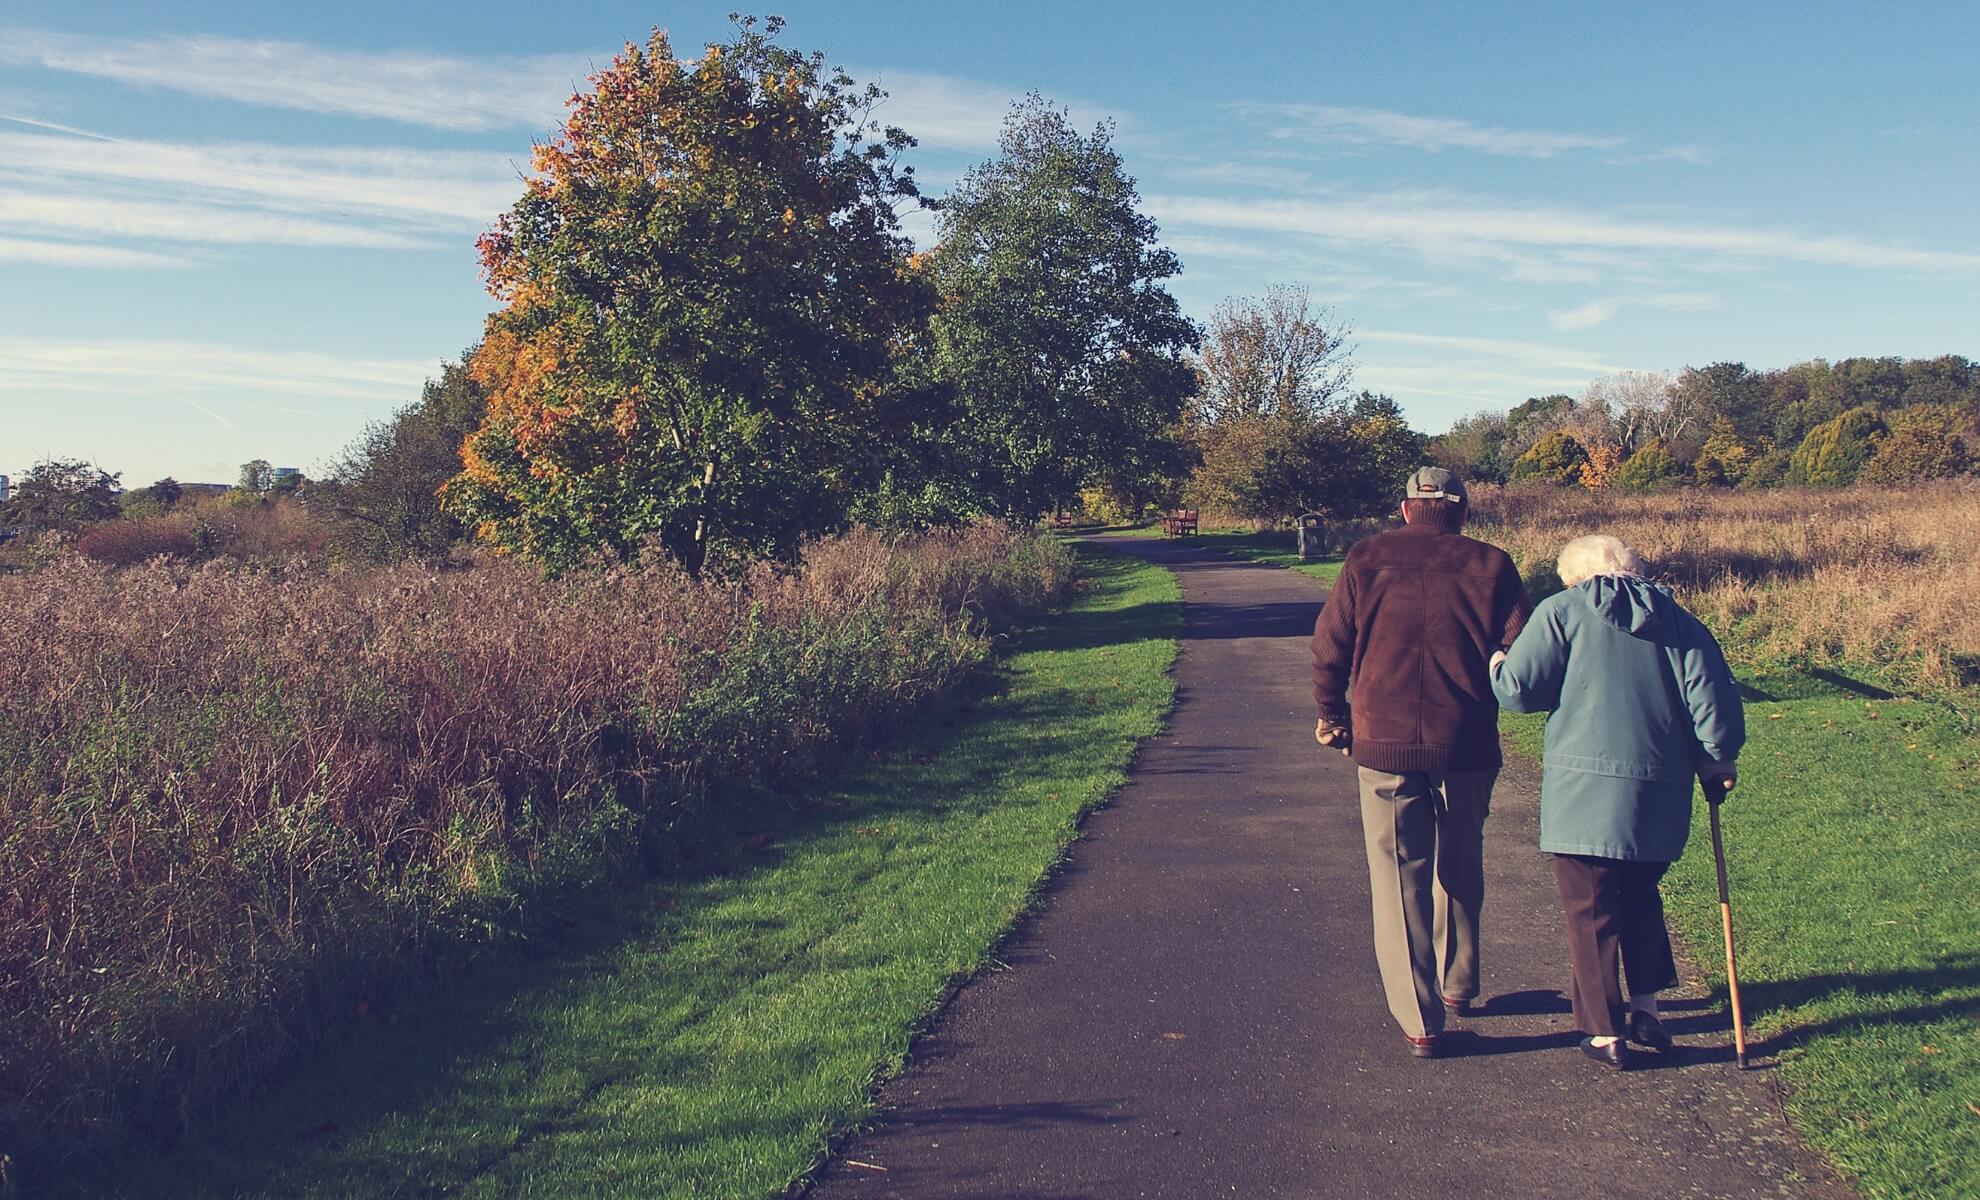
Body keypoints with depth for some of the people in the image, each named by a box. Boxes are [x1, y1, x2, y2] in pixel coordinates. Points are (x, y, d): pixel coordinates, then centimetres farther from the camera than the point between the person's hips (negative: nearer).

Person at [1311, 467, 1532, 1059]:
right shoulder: (1490, 565, 1)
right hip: (1467, 746, 1)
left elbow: (1329, 644, 1)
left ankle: (1419, 1020, 5)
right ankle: (1457, 982, 38)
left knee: (1398, 878, 6)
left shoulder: (1368, 559, 1)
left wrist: (1331, 715, 15)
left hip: (1384, 744, -1)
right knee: (1460, 869, 22)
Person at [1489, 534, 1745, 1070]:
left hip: (1584, 792, -4)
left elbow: (1518, 689, -7)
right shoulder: (1677, 620, 10)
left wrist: (1495, 665, 14)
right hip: (1660, 795, 5)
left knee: (1591, 911, 6)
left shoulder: (1560, 612, -2)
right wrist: (1717, 762, 17)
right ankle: (1646, 1009, 26)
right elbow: (1713, 698, 4)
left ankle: (1605, 1033, 12)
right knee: (1640, 896, 25)